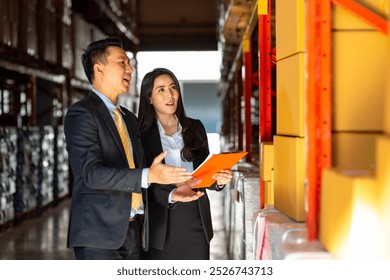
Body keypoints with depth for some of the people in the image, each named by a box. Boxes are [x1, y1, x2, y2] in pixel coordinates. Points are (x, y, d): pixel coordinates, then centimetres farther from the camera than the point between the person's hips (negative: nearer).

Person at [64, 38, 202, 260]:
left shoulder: (130, 119, 20)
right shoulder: (82, 114, -7)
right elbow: (92, 173, -18)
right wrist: (148, 176, -26)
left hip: (133, 231, 8)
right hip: (100, 232, -7)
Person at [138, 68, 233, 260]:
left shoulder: (195, 128, 11)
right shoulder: (142, 135, -3)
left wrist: (218, 180, -6)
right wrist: (171, 195, -26)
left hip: (196, 222, 4)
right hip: (160, 225, -3)